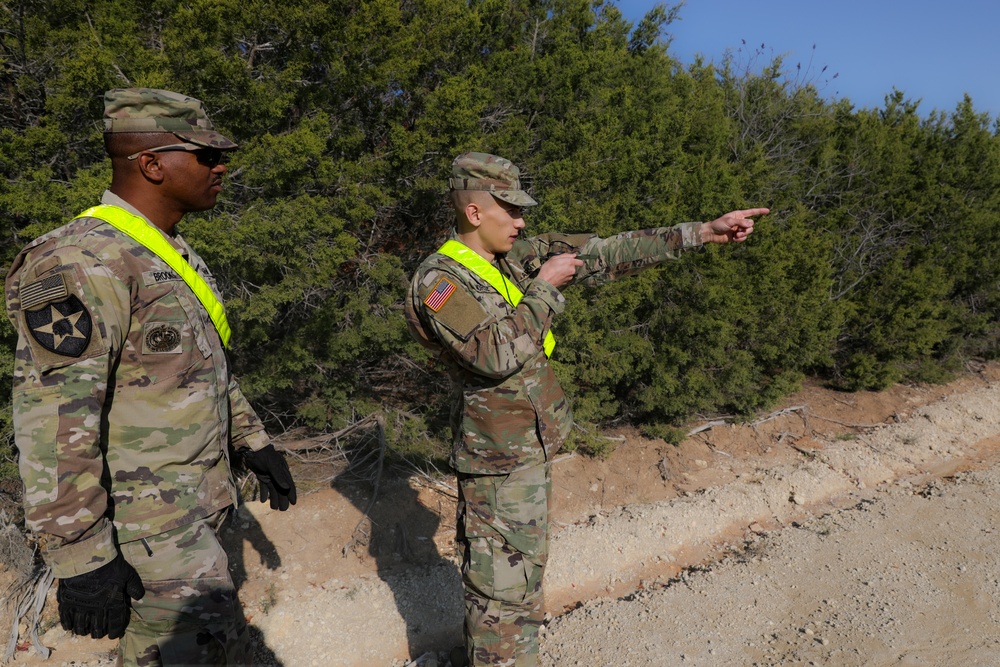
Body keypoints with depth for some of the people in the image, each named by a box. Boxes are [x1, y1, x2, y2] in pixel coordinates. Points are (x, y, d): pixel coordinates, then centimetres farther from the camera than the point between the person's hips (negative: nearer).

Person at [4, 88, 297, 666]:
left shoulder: (178, 256, 12)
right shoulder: (83, 262, -19)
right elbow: (53, 423, -23)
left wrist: (255, 444, 18)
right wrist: (82, 559, -22)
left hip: (197, 505, 9)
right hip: (148, 525, -9)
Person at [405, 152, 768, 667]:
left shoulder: (514, 257, 5)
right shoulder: (438, 282, -17)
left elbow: (604, 255, 2)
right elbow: (497, 354, -30)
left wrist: (702, 233, 0)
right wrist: (546, 287, -19)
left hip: (531, 449, 9)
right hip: (499, 460, -8)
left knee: (520, 569, 23)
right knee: (506, 587, 3)